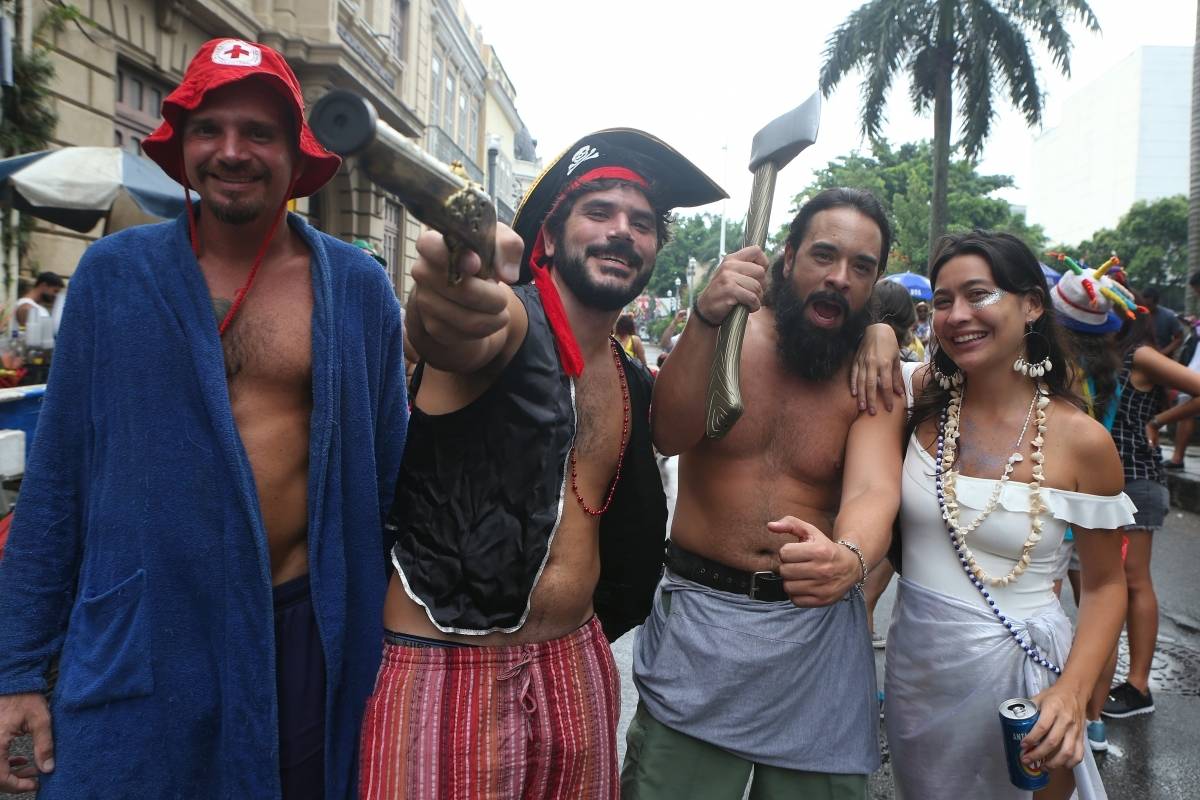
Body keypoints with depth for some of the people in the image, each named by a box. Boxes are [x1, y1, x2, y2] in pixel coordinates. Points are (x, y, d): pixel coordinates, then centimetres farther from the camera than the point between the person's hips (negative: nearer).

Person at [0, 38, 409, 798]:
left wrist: (387, 637, 6)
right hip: (137, 635, 0)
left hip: (305, 628, 1)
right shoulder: (112, 274, -3)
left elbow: (388, 474, 2)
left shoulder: (359, 287, -3)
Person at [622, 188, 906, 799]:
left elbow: (873, 489, -19)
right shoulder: (726, 336, -3)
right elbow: (670, 434, -19)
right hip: (698, 617, -1)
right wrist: (706, 319, -33)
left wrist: (851, 557, -41)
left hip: (816, 632, 1)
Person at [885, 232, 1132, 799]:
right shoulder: (921, 400, -8)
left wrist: (1072, 693, -16)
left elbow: (1105, 584, -3)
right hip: (914, 662, 3)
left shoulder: (1081, 440, -13)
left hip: (1017, 668, -2)